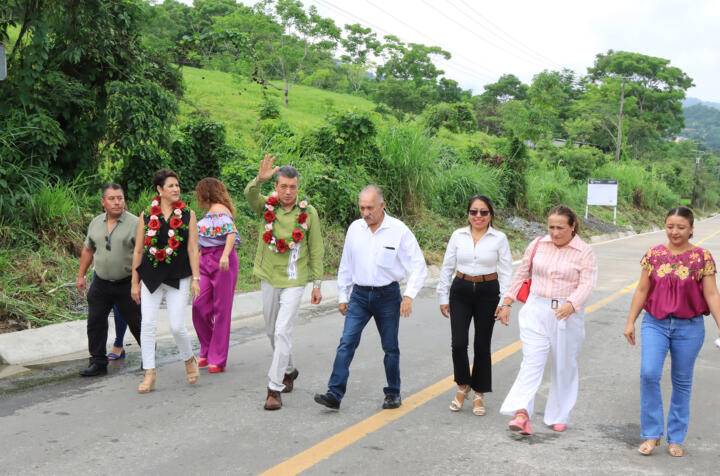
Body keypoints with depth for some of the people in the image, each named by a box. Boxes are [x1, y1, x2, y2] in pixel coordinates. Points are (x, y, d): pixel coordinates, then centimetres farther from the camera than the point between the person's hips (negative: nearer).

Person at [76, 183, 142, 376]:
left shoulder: (135, 223, -10)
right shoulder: (96, 223, 8)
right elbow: (88, 250, 19)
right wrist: (81, 276, 17)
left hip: (127, 284, -4)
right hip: (101, 284, 5)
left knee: (136, 323, 5)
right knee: (95, 322, 4)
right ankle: (98, 362, 15)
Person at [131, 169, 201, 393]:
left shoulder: (188, 215, 3)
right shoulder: (146, 216, 4)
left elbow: (193, 249, 2)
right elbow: (138, 250, 7)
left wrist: (195, 278, -4)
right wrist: (135, 282, 6)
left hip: (178, 277, -1)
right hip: (151, 276, 1)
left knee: (177, 326, -5)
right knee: (148, 325, -3)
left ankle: (189, 359, 24)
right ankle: (150, 373, 6)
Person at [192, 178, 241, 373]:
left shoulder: (219, 210, -11)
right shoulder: (210, 211, 18)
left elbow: (232, 233, -26)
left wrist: (225, 255, -38)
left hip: (222, 262, -8)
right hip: (206, 261, 8)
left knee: (221, 310, -2)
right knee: (199, 306, 1)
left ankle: (218, 360, 3)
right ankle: (207, 351, 16)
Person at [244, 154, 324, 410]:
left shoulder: (308, 212, -5)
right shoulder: (266, 206, -2)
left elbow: (316, 250, -1)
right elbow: (250, 195, -24)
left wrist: (317, 284, -2)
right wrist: (259, 178, -45)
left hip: (294, 281, -3)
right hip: (269, 278, 4)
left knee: (283, 332, -11)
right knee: (272, 331, 16)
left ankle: (274, 388, -6)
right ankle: (289, 371, 39)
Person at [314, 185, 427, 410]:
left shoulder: (399, 230, -8)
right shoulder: (355, 228, 4)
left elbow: (418, 266, -7)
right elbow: (346, 265, 13)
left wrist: (409, 295, -18)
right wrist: (342, 296, 13)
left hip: (387, 296, -2)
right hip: (359, 295, 3)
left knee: (390, 347, 8)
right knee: (346, 342, -8)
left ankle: (393, 393, 24)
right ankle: (335, 394, -9)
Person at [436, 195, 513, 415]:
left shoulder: (499, 238, -2)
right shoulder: (458, 236, 2)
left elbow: (506, 272, 0)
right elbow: (447, 267, 8)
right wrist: (443, 297, 6)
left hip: (488, 292, -1)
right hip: (461, 291, 1)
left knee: (482, 346, 6)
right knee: (458, 343, -7)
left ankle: (478, 395, 21)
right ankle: (463, 386, 18)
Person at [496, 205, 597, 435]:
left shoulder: (585, 252, -2)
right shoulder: (537, 245, 7)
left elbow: (586, 284, -13)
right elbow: (521, 275, 14)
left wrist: (571, 305, -30)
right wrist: (507, 303, 10)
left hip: (568, 315, -1)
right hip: (536, 312, 1)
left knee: (564, 366, 8)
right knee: (532, 361, -12)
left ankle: (558, 417, 22)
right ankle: (521, 413, -22)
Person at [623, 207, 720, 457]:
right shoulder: (654, 254, 2)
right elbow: (642, 290, 7)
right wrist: (630, 322, 6)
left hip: (689, 326, -1)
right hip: (655, 323, 1)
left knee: (682, 382, 9)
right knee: (649, 374, -13)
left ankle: (675, 438, 23)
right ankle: (652, 434, 2)